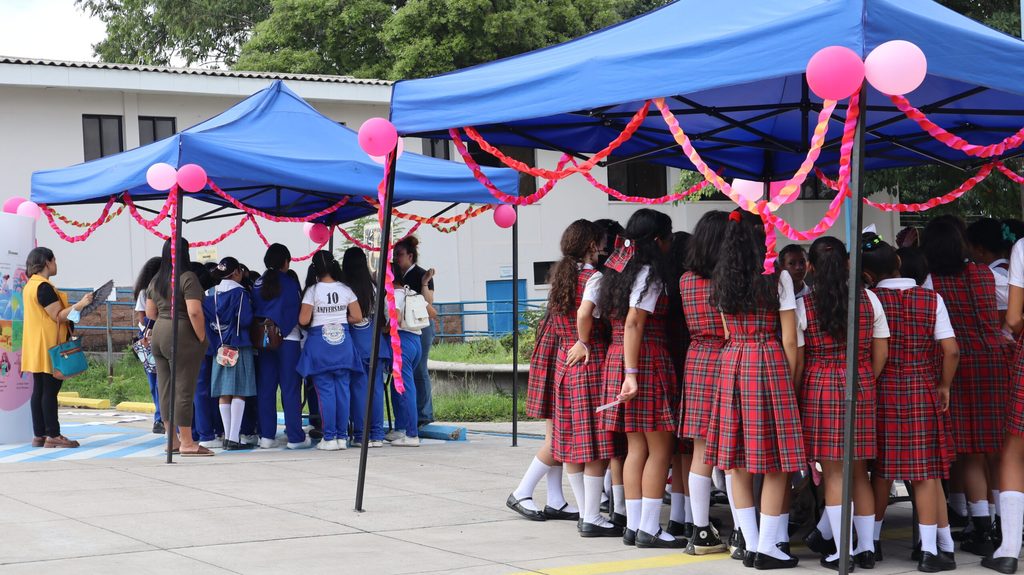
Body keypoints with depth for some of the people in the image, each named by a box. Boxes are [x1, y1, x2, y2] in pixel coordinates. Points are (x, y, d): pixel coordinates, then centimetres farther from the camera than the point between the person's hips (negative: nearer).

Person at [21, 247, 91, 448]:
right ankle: (53, 436, -9)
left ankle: (39, 434, 9)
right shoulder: (44, 287, -15)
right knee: (50, 390, -9)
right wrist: (79, 305, -21)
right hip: (49, 346, -10)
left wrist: (73, 310, 27)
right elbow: (57, 316, -18)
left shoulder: (30, 286, 17)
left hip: (37, 348, 10)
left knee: (39, 390, 8)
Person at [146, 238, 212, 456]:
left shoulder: (155, 281, 11)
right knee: (183, 390, -4)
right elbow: (194, 312, -19)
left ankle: (172, 439, 18)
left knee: (165, 389, 11)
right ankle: (187, 443, -2)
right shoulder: (188, 278, -12)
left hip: (159, 335, 8)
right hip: (182, 338, -8)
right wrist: (202, 339, -11)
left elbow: (150, 313, 17)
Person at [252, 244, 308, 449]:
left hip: (264, 340, 4)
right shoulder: (289, 282, -6)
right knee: (290, 389, -2)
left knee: (265, 388, 7)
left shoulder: (258, 284, 7)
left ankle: (266, 436, 7)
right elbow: (297, 312, -2)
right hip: (288, 340, -4)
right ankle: (295, 437, -2)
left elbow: (253, 311, 10)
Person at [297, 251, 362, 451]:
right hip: (343, 343, 3)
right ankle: (342, 436, 9)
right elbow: (357, 317, 2)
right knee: (342, 389, 7)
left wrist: (318, 319, 9)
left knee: (325, 391, 1)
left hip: (319, 344, -3)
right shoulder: (345, 290, 0)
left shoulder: (313, 291, -8)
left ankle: (329, 438, 1)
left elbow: (303, 320, -11)